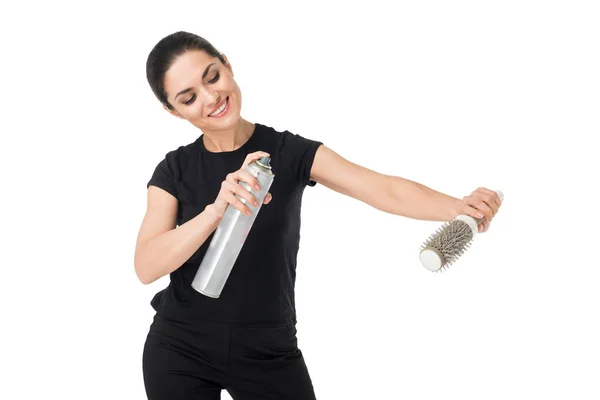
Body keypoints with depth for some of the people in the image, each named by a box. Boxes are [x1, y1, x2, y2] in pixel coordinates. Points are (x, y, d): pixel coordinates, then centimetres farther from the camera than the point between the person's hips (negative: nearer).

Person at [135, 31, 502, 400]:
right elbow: (147, 267, -14)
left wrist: (458, 208, -37)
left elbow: (383, 189, -18)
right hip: (181, 350, 1)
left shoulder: (290, 152, -6)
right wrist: (215, 210, -30)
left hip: (269, 350, -1)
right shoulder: (174, 170, -2)